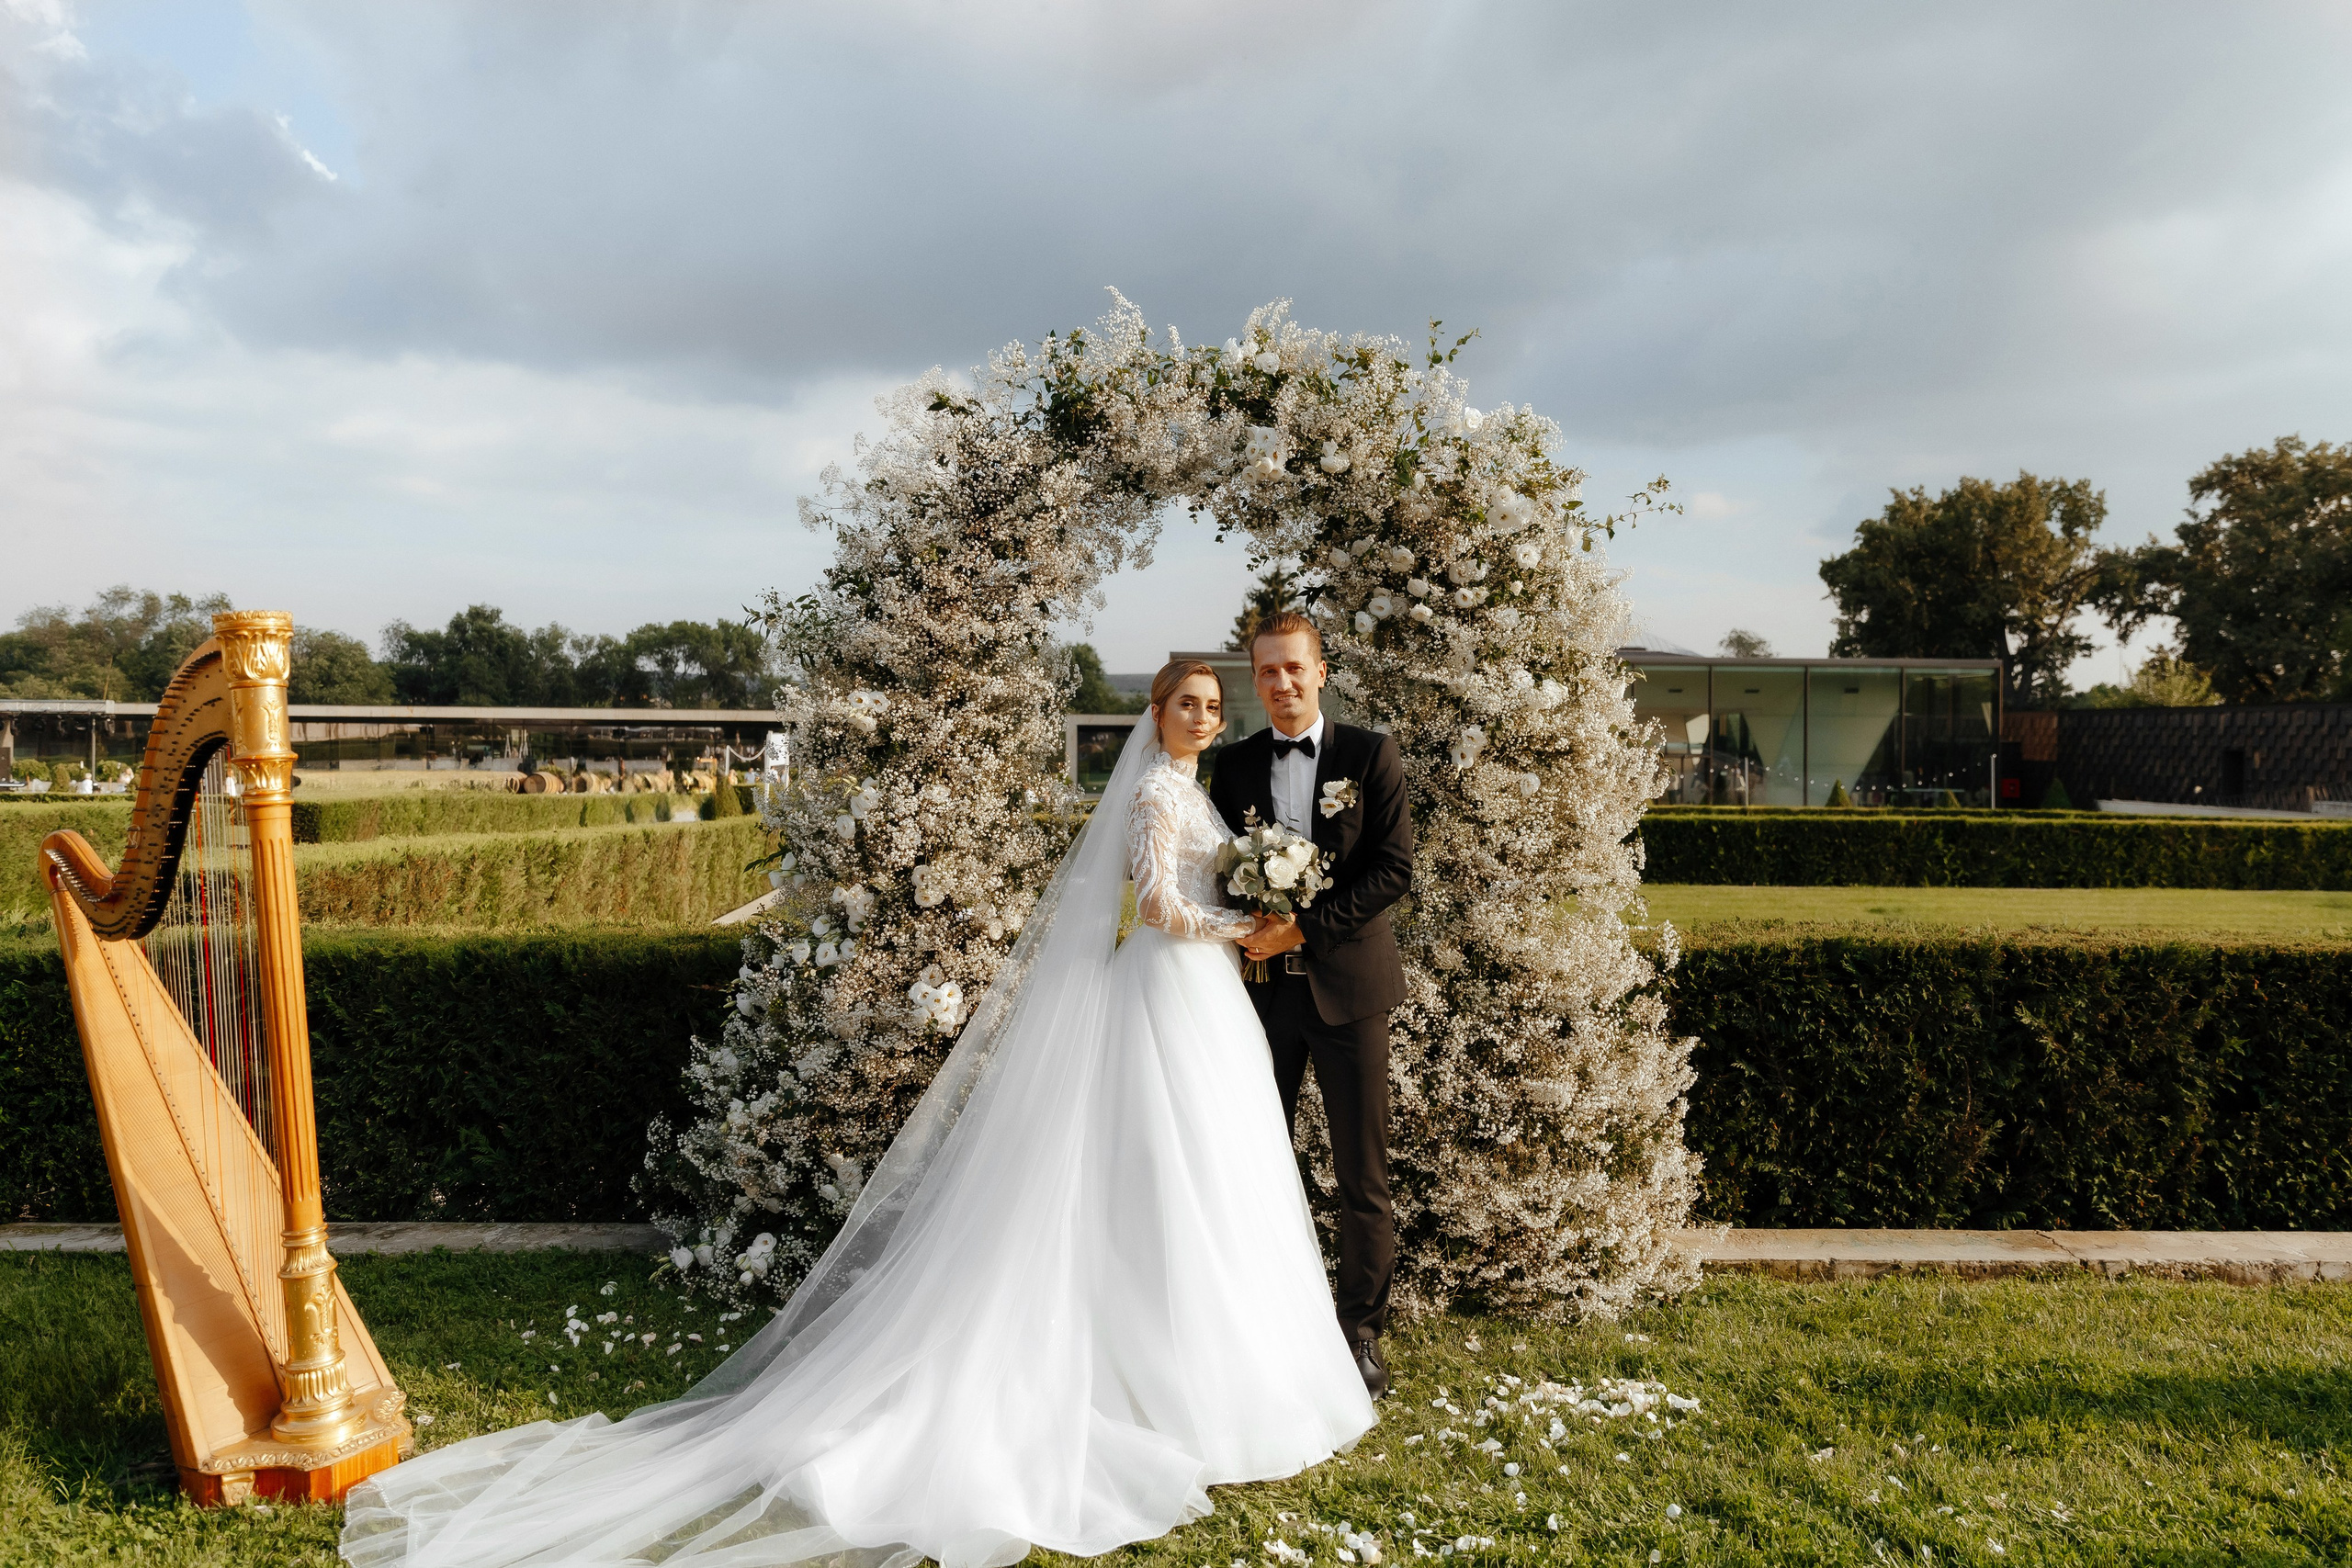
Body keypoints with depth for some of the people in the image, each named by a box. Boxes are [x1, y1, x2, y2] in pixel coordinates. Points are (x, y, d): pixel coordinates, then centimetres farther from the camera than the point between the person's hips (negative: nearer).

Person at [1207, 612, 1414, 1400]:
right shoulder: (1234, 764, 7)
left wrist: (1305, 927, -15)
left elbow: (1394, 867, -7)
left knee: (1361, 1170, 4)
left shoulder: (1370, 755, -1)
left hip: (1346, 982, -2)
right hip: (1264, 986, 2)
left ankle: (1361, 1327, 19)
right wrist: (1249, 932, -8)